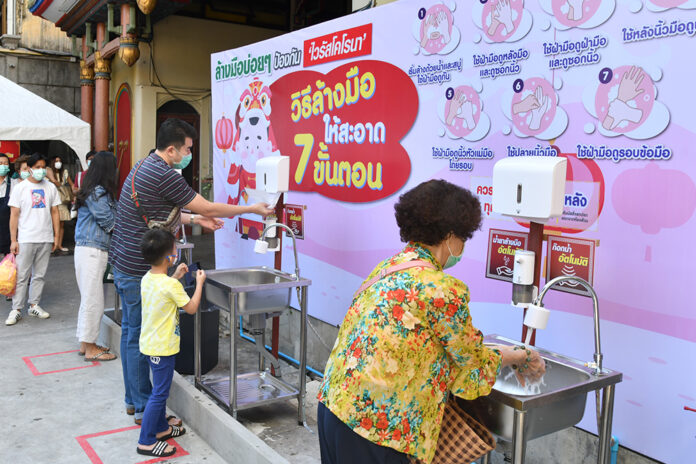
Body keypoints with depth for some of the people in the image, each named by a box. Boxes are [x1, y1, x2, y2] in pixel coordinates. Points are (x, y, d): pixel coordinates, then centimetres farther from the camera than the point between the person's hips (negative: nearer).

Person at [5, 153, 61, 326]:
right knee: (21, 275, 0)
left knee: (39, 274, 10)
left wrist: (56, 236, 6)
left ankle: (34, 305, 20)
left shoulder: (51, 187, 7)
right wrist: (13, 240, -6)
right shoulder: (20, 188, -1)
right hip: (26, 239, -3)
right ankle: (16, 309, 6)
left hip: (46, 239, 3)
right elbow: (14, 215, -2)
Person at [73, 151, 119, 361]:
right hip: (92, 251, -10)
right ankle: (90, 349, 6)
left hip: (90, 250, 10)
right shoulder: (98, 193, -15)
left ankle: (86, 343, 27)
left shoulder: (95, 191, 14)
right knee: (93, 300, -3)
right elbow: (110, 223, -12)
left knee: (89, 299, 17)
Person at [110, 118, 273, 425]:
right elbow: (209, 208, -15)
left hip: (122, 263, 11)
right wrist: (253, 209, -5)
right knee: (139, 337, -1)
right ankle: (144, 408, 11)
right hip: (138, 269, -10)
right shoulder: (164, 176, -20)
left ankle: (133, 399, 29)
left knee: (130, 331, 16)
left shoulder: (144, 167, 12)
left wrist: (195, 219, 18)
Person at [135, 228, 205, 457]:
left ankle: (161, 428, 35)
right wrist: (199, 283, -4)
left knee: (161, 389, 22)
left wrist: (175, 277, 14)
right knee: (159, 393, 0)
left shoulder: (147, 279, 1)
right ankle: (146, 442, 8)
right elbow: (191, 308, -14)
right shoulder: (171, 285, -24)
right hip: (163, 347, -9)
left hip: (150, 343, 9)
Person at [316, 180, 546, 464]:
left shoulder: (388, 267, 7)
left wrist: (505, 356, 20)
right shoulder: (444, 290, -18)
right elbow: (472, 358, -2)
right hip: (372, 426, -8)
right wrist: (520, 357, 17)